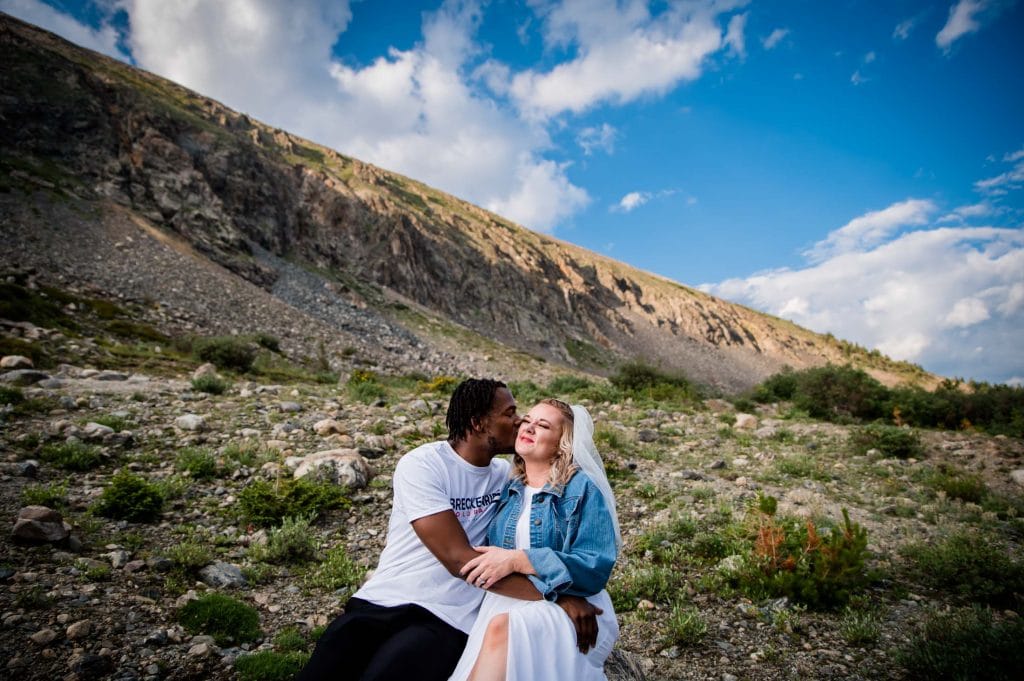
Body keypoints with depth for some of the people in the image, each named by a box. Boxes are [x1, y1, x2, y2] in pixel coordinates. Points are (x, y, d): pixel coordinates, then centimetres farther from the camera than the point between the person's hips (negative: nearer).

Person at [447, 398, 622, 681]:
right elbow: (491, 550, 22)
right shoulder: (509, 490, 13)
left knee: (501, 628, -34)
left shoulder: (583, 488, -4)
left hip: (574, 611, -4)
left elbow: (597, 568, -14)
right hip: (509, 602, 4)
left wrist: (518, 561, -22)